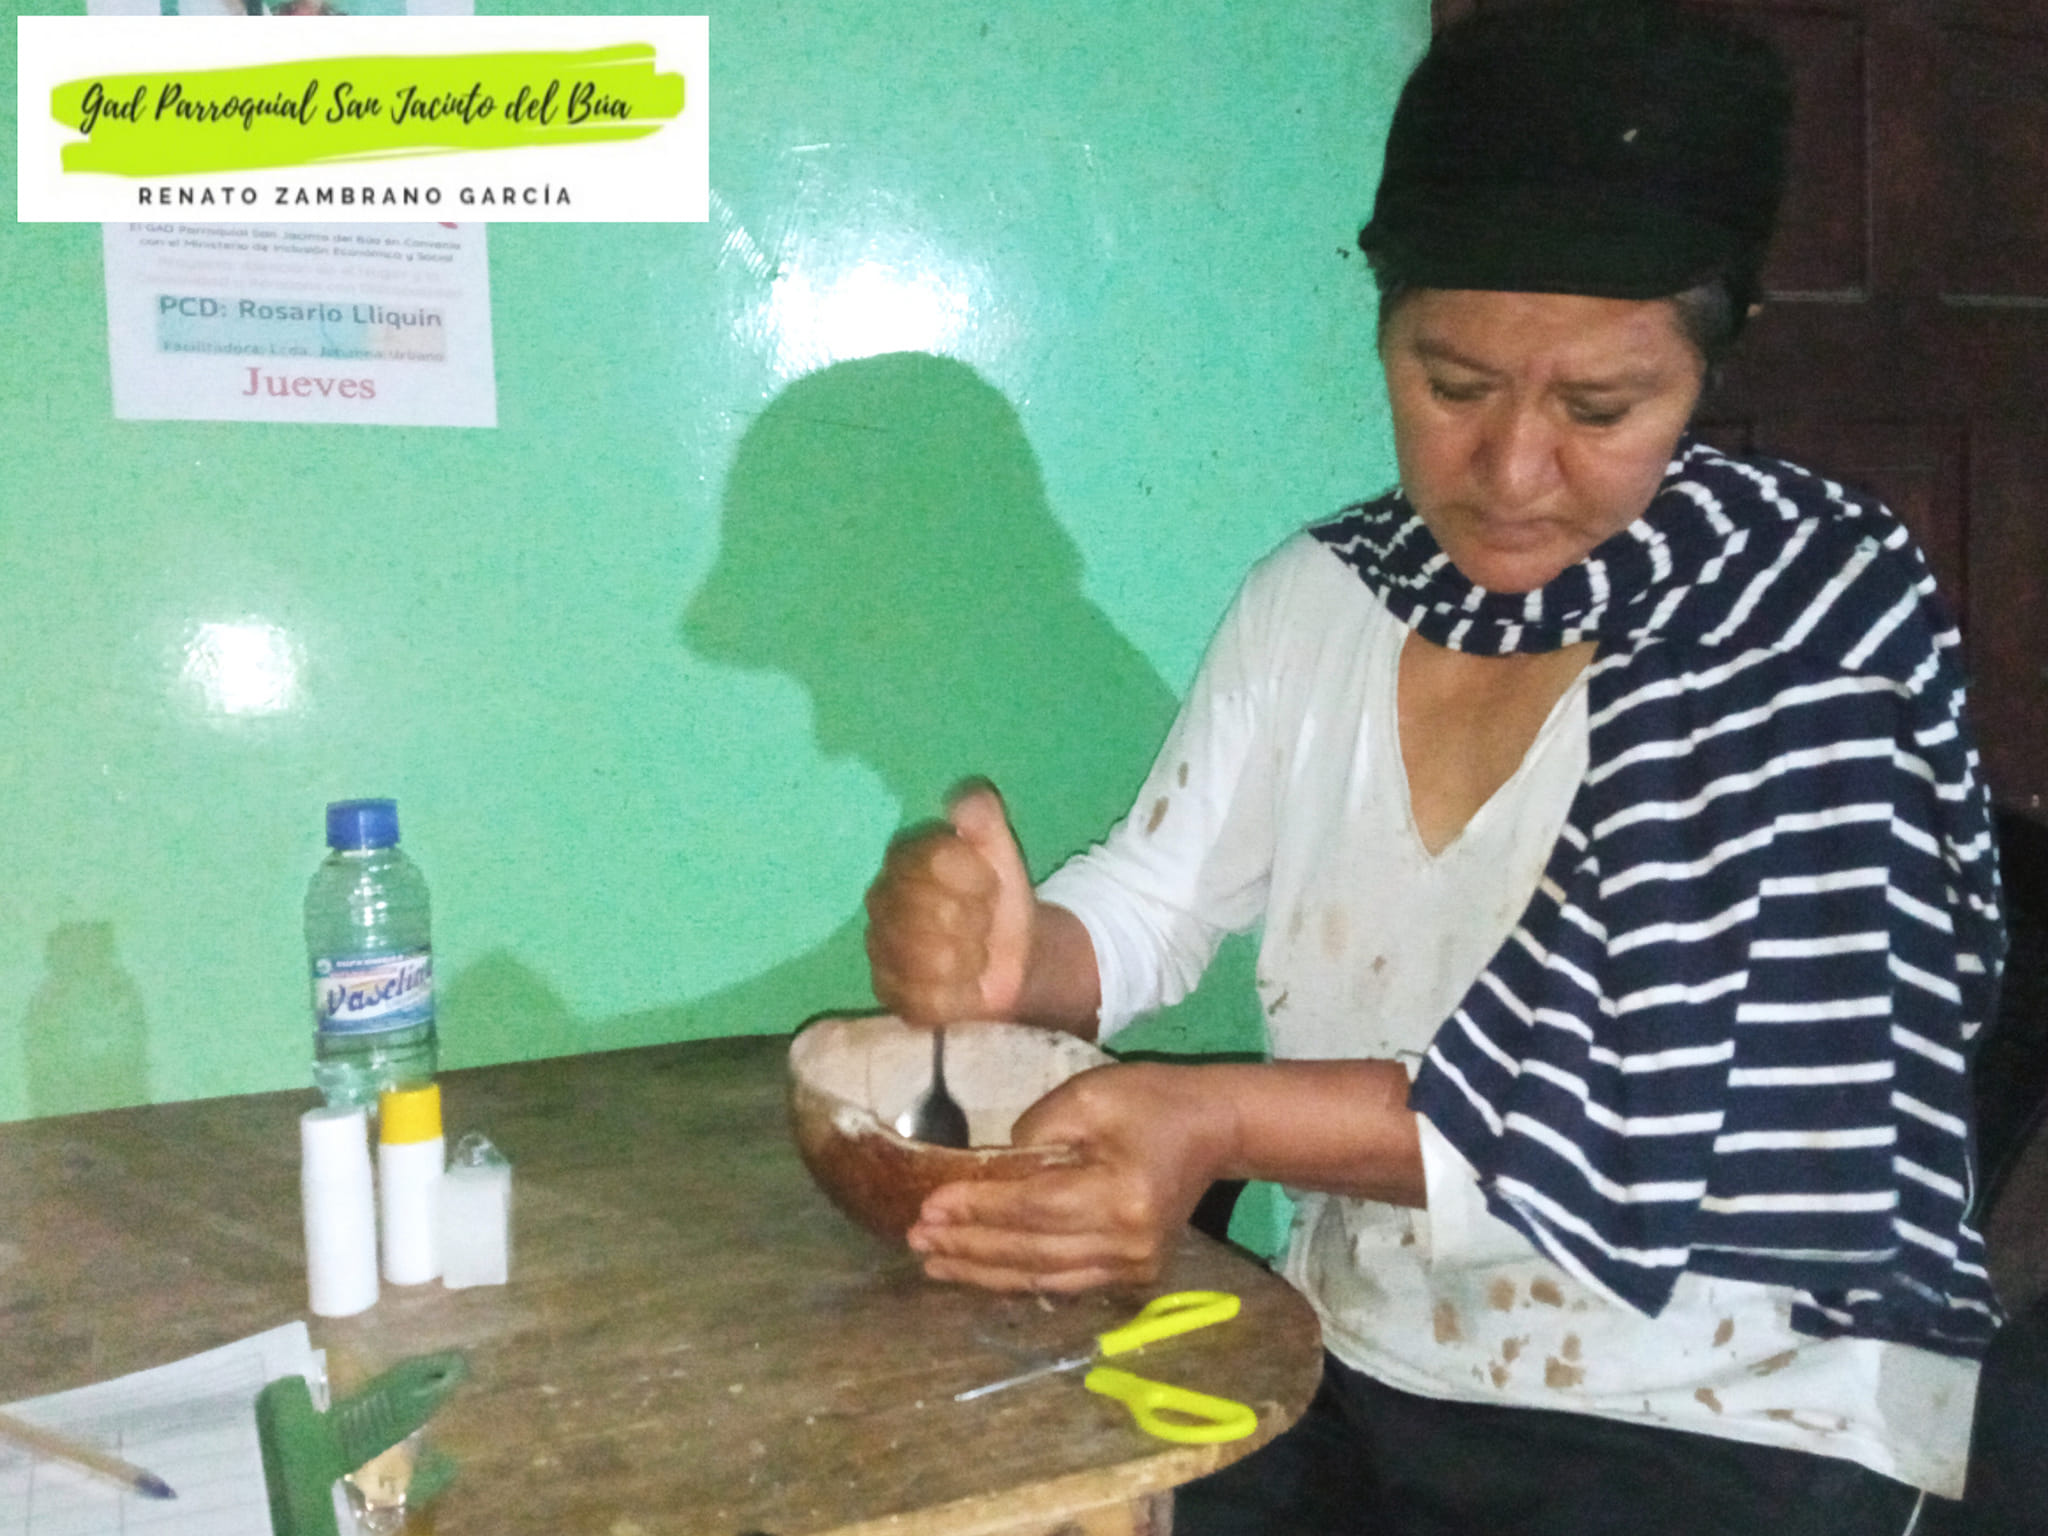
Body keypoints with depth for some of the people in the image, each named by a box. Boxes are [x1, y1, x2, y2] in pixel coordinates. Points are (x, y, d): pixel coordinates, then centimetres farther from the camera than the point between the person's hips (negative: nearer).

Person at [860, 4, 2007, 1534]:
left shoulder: (1813, 607, -14)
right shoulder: (1318, 599, 3)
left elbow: (1658, 1120, -22)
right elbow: (1147, 904, 6)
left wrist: (1224, 1120, -32)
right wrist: (998, 953, -18)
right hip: (1350, 1376, 5)